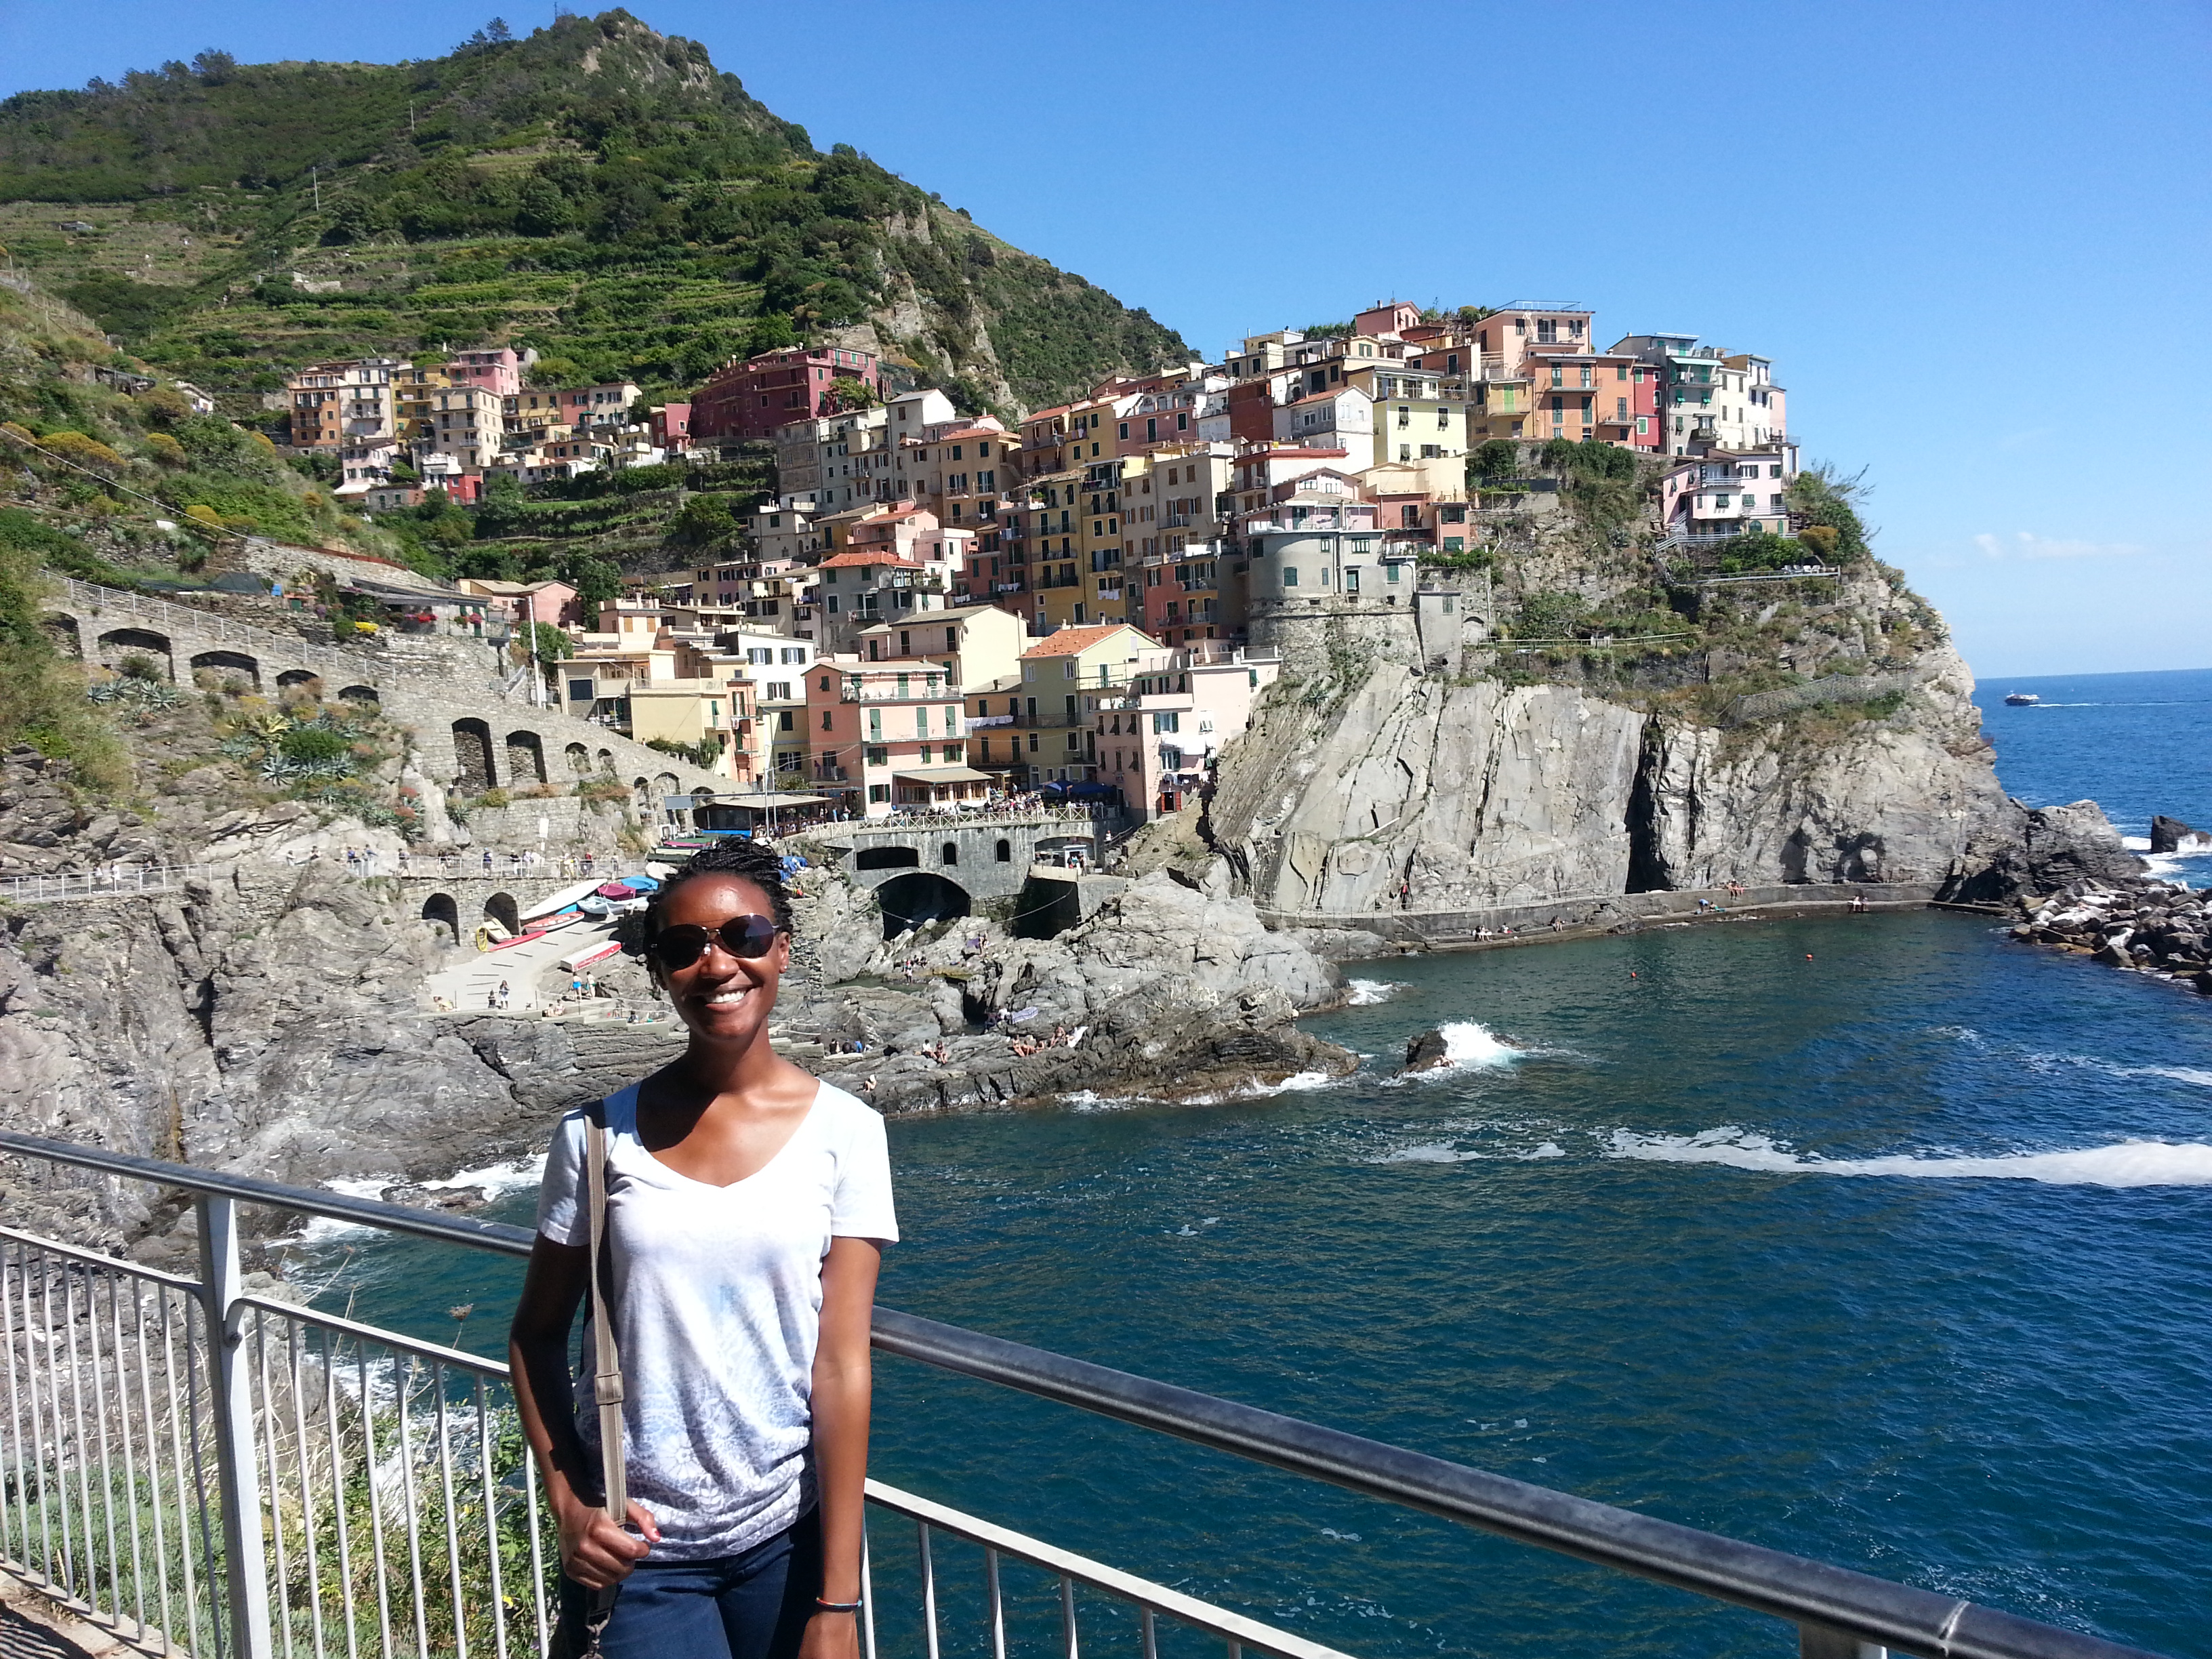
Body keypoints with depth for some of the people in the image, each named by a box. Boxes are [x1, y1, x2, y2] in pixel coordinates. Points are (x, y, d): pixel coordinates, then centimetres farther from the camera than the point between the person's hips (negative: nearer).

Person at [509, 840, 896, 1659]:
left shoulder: (843, 1132, -8)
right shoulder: (599, 1135, -6)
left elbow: (841, 1366, -10)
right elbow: (538, 1335, 5)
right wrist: (569, 1506, -6)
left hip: (787, 1536, 0)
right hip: (634, 1548, 0)